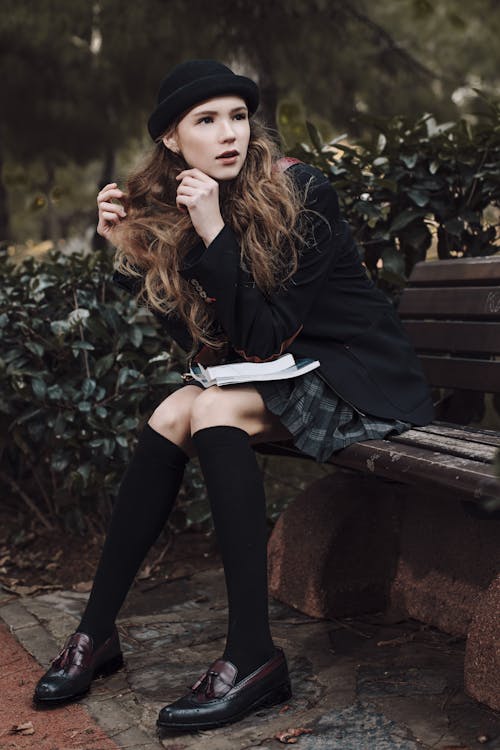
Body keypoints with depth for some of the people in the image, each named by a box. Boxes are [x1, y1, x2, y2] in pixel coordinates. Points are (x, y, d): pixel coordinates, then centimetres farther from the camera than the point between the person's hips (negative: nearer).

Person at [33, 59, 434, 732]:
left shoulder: (301, 193, -17)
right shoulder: (170, 212, 1)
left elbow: (267, 336, -21)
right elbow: (217, 349, -3)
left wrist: (215, 234, -28)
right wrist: (131, 251, -9)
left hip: (365, 380, -6)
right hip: (285, 376, 6)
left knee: (212, 408, -27)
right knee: (175, 411, -18)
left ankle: (254, 655, -26)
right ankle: (96, 631, -9)